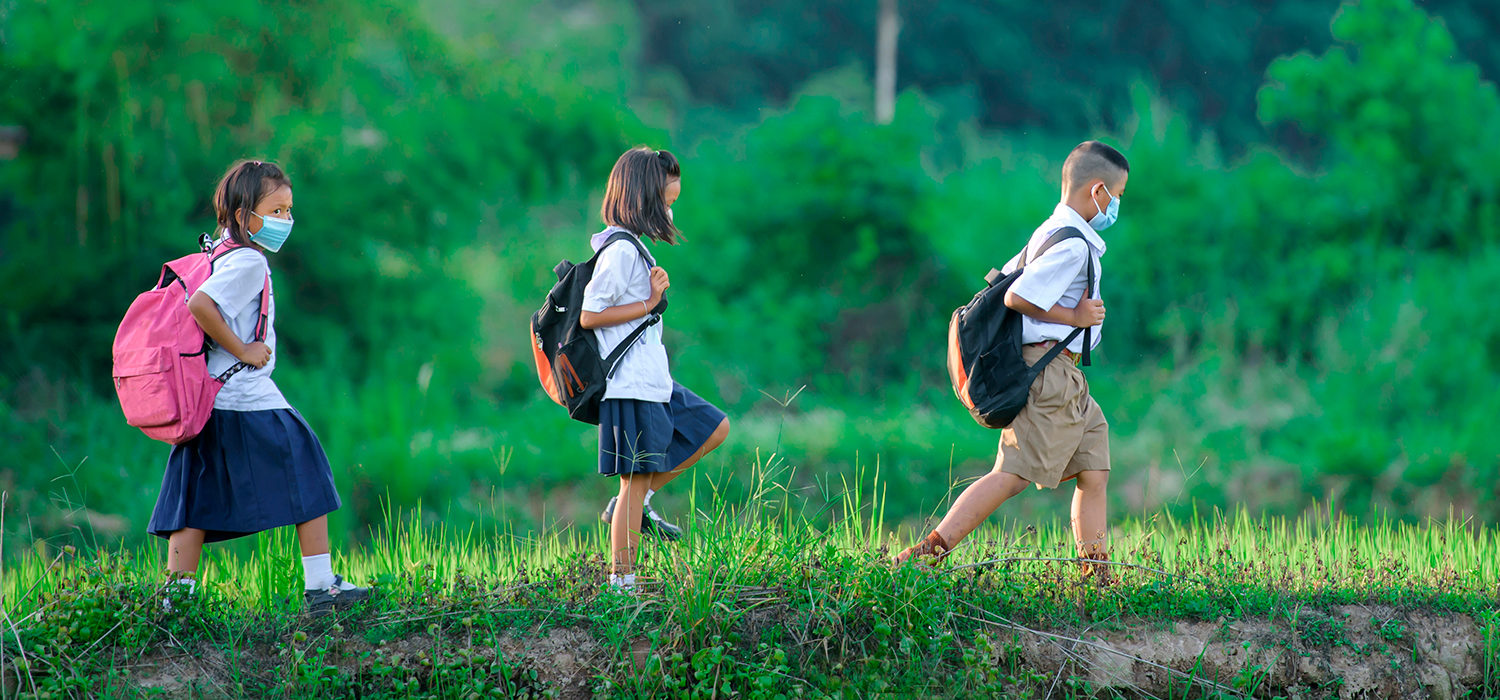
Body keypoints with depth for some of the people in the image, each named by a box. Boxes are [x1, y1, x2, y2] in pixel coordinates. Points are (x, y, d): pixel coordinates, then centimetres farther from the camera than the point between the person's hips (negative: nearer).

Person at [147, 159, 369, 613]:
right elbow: (200, 304, -27)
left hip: (210, 401, 9)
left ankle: (178, 592, 4)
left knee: (196, 497, 7)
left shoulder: (221, 253, 15)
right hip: (248, 399, -9)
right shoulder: (248, 262, -15)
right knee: (306, 477, 2)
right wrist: (242, 351, -19)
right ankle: (320, 587, 5)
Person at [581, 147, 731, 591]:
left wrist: (654, 293, 4)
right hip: (630, 387, -10)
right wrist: (650, 303, -16)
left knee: (714, 428, 17)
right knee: (638, 479, -5)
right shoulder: (621, 251, -17)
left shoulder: (633, 246, 12)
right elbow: (590, 315, -21)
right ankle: (621, 584, 1)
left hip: (653, 383, 10)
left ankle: (633, 505, 13)